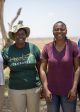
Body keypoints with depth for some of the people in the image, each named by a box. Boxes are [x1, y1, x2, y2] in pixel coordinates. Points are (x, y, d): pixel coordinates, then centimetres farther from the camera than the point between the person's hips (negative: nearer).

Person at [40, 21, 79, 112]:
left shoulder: (73, 46, -8)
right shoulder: (47, 47, -4)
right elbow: (42, 69, -2)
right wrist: (45, 89, -7)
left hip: (68, 91, -1)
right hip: (51, 91, 1)